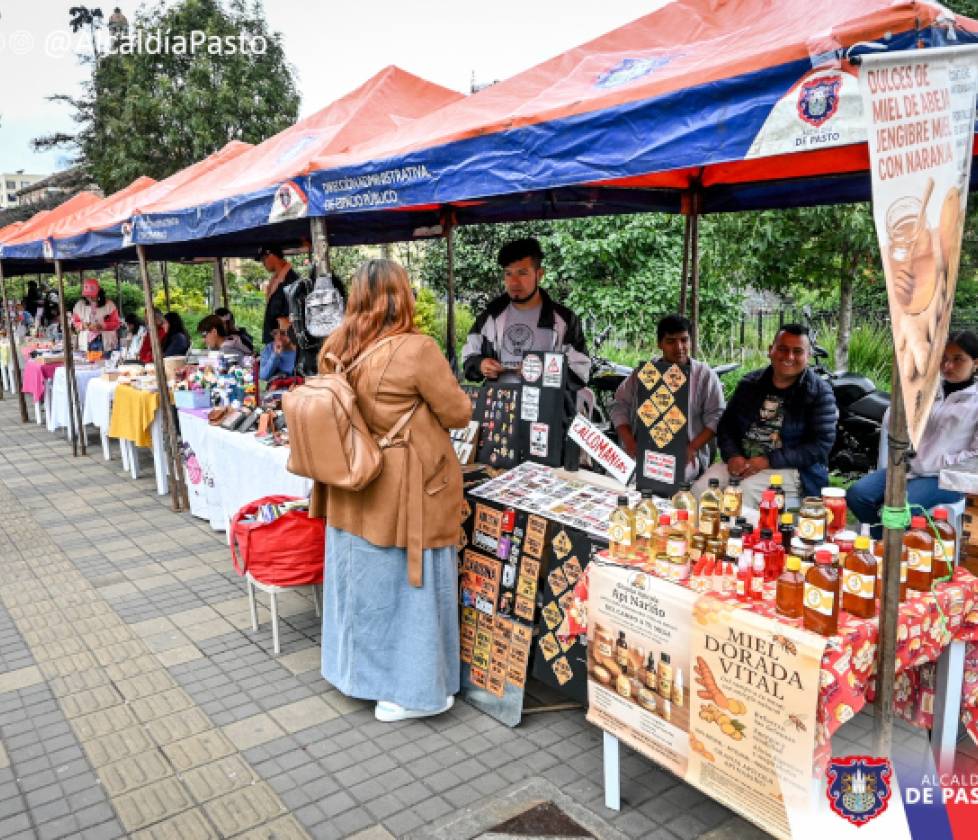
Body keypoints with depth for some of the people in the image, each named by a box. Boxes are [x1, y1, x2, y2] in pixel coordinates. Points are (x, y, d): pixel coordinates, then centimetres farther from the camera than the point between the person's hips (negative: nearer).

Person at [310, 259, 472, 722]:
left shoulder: (338, 348, 0)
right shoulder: (416, 349, -21)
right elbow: (459, 413, -12)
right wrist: (431, 397, 8)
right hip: (403, 491, -7)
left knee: (363, 578, 20)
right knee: (405, 585, 7)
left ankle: (358, 670, 38)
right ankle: (405, 692, 21)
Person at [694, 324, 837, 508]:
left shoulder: (819, 393, -1)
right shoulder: (750, 383, 12)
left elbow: (821, 445, -9)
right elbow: (726, 424, 13)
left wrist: (769, 461, -18)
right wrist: (732, 456, -8)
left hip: (790, 469, -4)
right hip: (741, 461, 4)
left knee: (745, 491, -32)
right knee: (701, 489, -21)